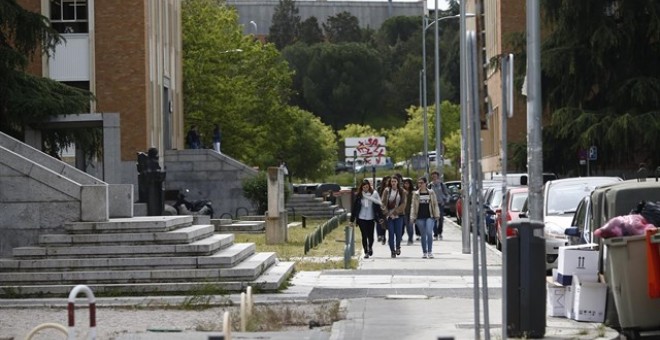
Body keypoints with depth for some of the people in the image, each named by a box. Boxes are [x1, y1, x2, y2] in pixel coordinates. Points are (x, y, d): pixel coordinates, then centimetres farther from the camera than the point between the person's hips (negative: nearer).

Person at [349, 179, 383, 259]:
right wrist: (352, 220, 1)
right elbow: (354, 207, 2)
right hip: (361, 218, 0)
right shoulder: (359, 195, -2)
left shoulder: (374, 193, -3)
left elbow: (378, 205, -1)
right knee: (364, 236, -2)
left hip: (371, 218, 0)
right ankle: (366, 252, 7)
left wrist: (380, 217, -5)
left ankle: (370, 247, 33)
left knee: (370, 235, 4)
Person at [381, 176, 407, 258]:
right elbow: (383, 202, 1)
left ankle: (398, 247, 24)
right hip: (389, 215, 0)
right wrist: (386, 212, -12)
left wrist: (395, 212, -13)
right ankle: (392, 251, 5)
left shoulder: (402, 191, 2)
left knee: (398, 233, -2)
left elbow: (403, 203, -4)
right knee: (391, 233, -4)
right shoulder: (387, 191, 3)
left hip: (398, 215, 0)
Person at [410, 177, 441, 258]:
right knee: (423, 235, 5)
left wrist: (437, 215, 0)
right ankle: (424, 252, 13)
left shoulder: (431, 193, 7)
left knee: (429, 233, -15)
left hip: (430, 216, -2)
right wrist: (413, 217, 1)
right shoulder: (416, 194, 9)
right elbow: (413, 206, 8)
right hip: (420, 217, 2)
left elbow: (435, 204, 7)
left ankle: (430, 252, -9)